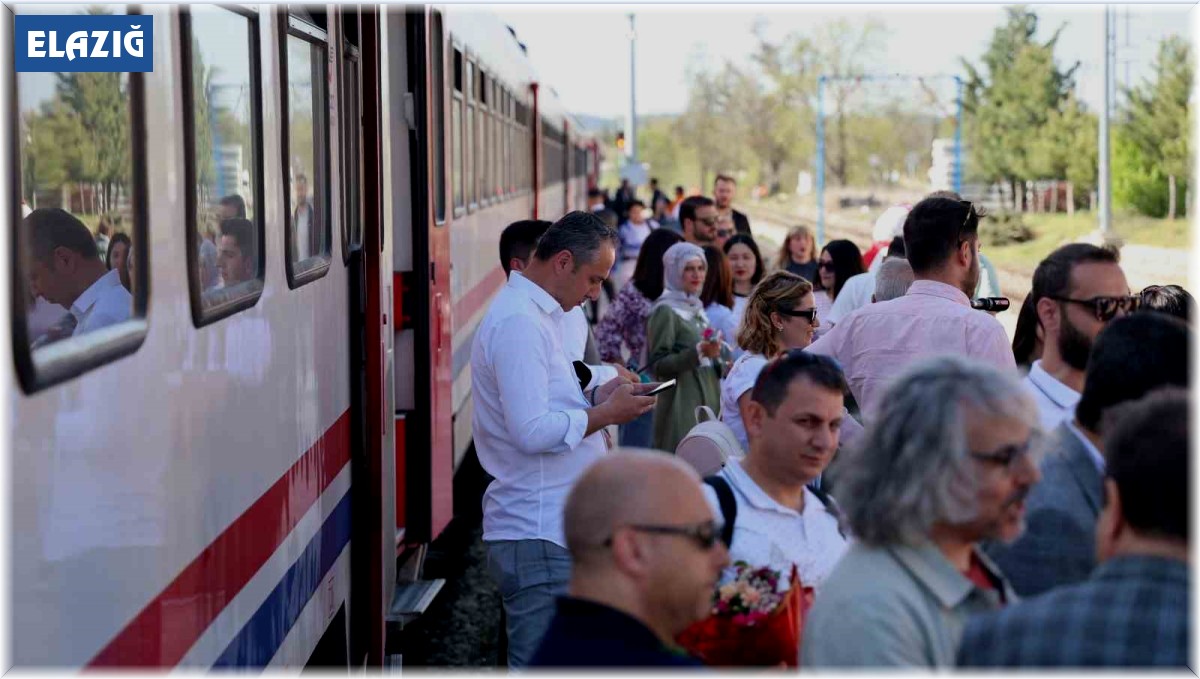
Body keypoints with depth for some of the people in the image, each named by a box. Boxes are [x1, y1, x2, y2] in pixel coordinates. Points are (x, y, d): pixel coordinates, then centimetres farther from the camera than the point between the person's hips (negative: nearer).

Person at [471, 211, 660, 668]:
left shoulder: (534, 314, 17)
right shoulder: (519, 322, -17)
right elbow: (532, 432, -24)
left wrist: (594, 398, 8)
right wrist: (605, 413, -13)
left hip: (554, 524, 11)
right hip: (538, 533, -11)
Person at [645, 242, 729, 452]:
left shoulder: (696, 309, 18)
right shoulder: (665, 311, -7)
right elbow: (657, 365, -15)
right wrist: (698, 353, -24)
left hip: (708, 402, 8)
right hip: (681, 407, -8)